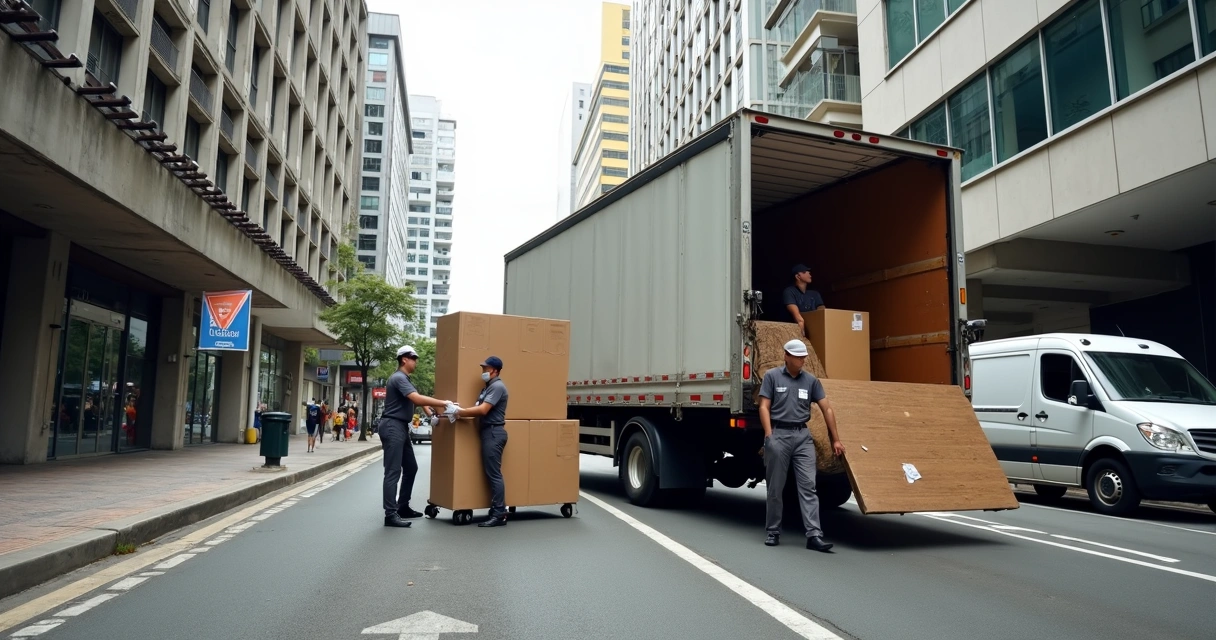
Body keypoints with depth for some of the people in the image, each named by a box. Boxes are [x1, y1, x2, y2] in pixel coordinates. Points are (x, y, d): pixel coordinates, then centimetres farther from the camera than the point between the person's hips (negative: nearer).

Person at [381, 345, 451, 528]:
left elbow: (417, 399, 16)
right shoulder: (398, 378, -15)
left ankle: (403, 507, 24)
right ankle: (390, 514, -9)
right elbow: (417, 399, -27)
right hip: (392, 427, -11)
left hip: (401, 428, 11)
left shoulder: (404, 379, 19)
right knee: (393, 472, -10)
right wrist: (443, 403, -24)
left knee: (411, 468, 15)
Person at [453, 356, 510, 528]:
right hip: (488, 432, 11)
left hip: (494, 432, -10)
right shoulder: (488, 386, 20)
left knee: (494, 474, -10)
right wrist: (461, 411, 3)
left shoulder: (497, 386, -13)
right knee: (491, 474, 10)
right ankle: (496, 511, 13)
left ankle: (499, 515, -7)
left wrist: (459, 412, -16)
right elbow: (479, 409, 17)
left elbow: (482, 410, -21)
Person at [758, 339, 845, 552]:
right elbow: (764, 407, -4)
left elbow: (827, 409, 10)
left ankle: (814, 535, -4)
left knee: (808, 486, -3)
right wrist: (769, 436, -14)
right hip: (779, 434, -3)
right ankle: (773, 532, 17)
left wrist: (835, 440, 7)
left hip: (803, 436, 3)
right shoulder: (772, 376, -1)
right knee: (775, 487, 5)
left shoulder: (811, 381, 8)